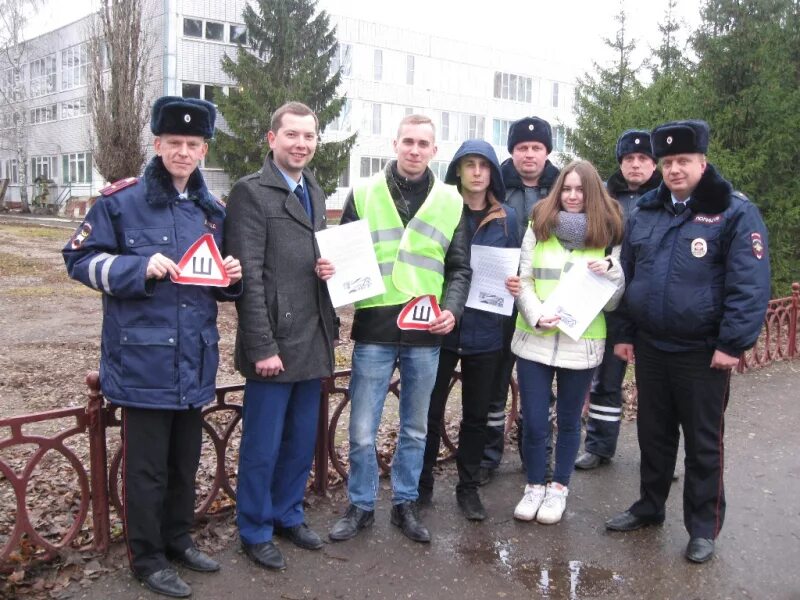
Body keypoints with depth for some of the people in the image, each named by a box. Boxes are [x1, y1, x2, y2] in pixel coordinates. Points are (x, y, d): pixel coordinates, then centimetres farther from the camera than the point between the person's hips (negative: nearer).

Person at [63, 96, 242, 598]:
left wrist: (232, 275, -6)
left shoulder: (213, 211, 9)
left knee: (186, 459, 18)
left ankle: (178, 538, 36)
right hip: (144, 360, -5)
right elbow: (81, 260, -5)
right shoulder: (120, 200, -7)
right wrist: (140, 267, -20)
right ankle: (148, 558, 23)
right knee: (147, 466, 5)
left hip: (195, 360, 5)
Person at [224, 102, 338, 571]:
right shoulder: (251, 191, -9)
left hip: (313, 342, 7)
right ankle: (256, 531, 25)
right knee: (263, 446, 7)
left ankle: (288, 515, 35)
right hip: (274, 344, -7)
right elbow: (249, 276, -15)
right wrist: (262, 347, -18)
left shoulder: (315, 193, 14)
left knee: (302, 442, 17)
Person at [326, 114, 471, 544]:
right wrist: (334, 271, -15)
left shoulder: (450, 201, 6)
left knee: (415, 428, 14)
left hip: (425, 334, 2)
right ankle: (361, 505, 24)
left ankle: (404, 503, 31)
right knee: (363, 430, 4)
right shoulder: (364, 194, 3)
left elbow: (459, 268, 8)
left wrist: (452, 309, -8)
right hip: (373, 330, -1)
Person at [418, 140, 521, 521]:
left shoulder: (506, 218, 6)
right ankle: (421, 485, 22)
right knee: (430, 410, 6)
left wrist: (515, 286, -7)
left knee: (476, 414, 12)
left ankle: (468, 488, 26)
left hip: (485, 331, 2)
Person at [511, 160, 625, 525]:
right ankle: (534, 486, 26)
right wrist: (536, 314, -15)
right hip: (534, 340, 0)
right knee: (533, 422, 5)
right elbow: (523, 280, 2)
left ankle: (559, 488, 31)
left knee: (568, 420, 13)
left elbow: (613, 301, 3)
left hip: (581, 344, 0)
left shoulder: (608, 235, 3)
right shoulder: (538, 227, 4)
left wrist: (610, 272, -17)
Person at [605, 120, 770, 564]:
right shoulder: (645, 212, 8)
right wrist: (623, 333, 11)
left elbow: (750, 284, -14)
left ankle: (703, 527, 22)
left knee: (703, 442, 8)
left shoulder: (734, 212, -9)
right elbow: (626, 276, 13)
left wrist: (733, 343, -19)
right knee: (653, 434, 17)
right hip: (649, 347, 5)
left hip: (703, 352, -5)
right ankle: (649, 507, 34)